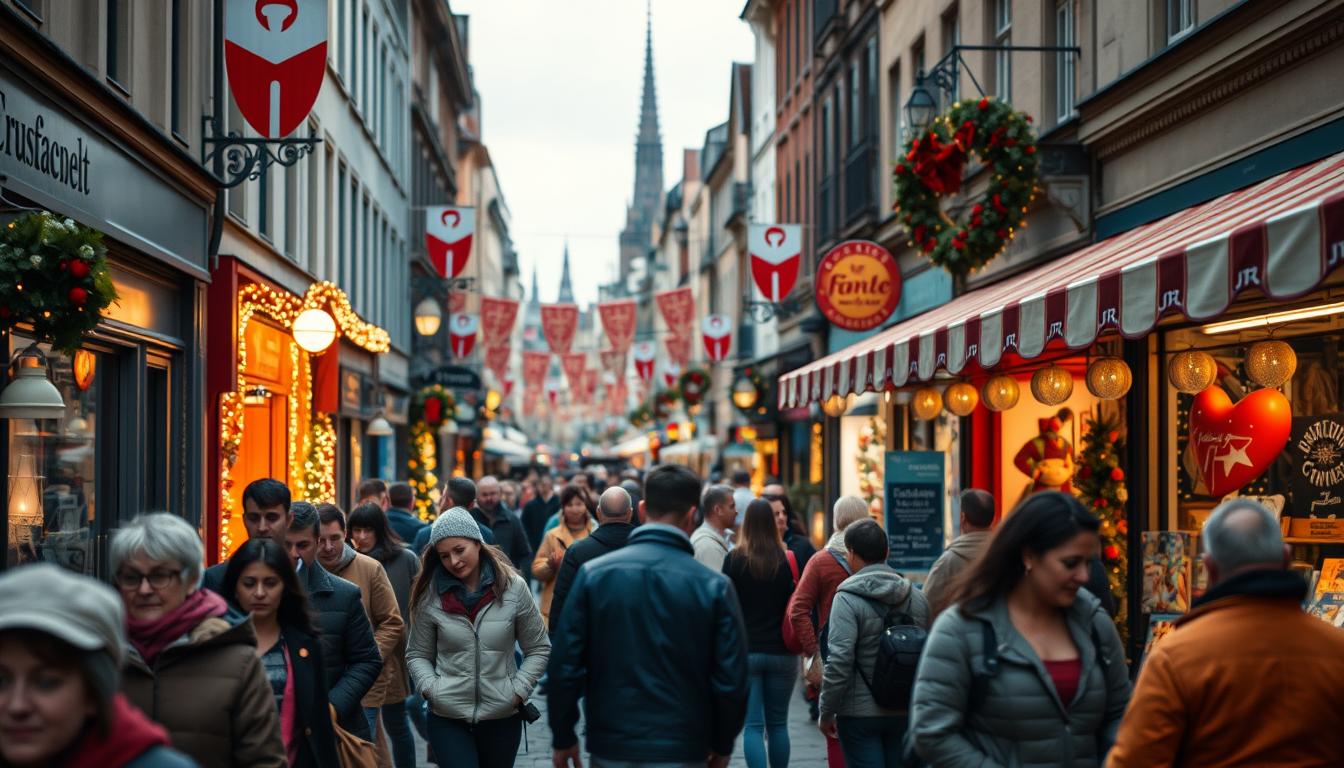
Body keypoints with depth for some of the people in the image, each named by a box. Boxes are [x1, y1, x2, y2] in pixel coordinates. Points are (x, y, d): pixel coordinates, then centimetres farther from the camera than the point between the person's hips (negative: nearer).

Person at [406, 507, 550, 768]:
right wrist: (429, 687, -9)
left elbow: (538, 649, 4)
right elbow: (417, 655, 8)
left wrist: (518, 690, -6)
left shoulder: (513, 587, -5)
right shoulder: (430, 595, -2)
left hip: (502, 716, 1)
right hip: (447, 718, -1)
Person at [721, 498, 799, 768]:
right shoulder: (787, 560, -4)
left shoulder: (734, 559, -7)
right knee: (778, 723, 14)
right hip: (781, 652, 1)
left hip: (745, 650, -1)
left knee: (753, 725, -1)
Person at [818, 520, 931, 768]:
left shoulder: (848, 599, -13)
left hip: (860, 713, -5)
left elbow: (839, 662, -18)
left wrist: (826, 712, -8)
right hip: (906, 711, 5)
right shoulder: (917, 597, 5)